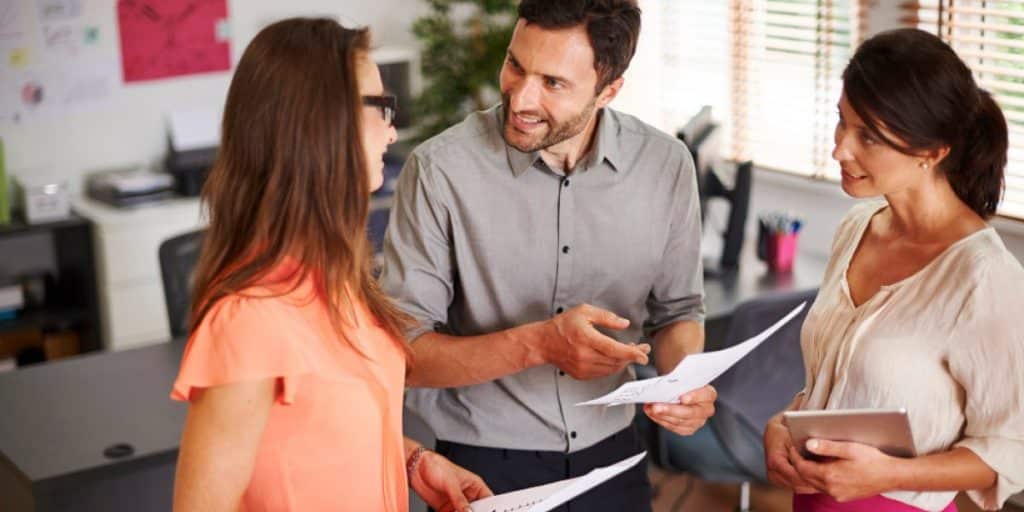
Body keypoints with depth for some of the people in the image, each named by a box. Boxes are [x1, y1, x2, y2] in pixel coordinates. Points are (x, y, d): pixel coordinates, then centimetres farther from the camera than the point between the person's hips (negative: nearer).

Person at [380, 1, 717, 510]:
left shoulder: (665, 164, -8)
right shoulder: (439, 170, -18)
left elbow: (676, 310, 6)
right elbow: (401, 351, -17)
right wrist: (537, 344, -30)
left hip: (611, 454, 3)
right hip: (482, 466, -3)